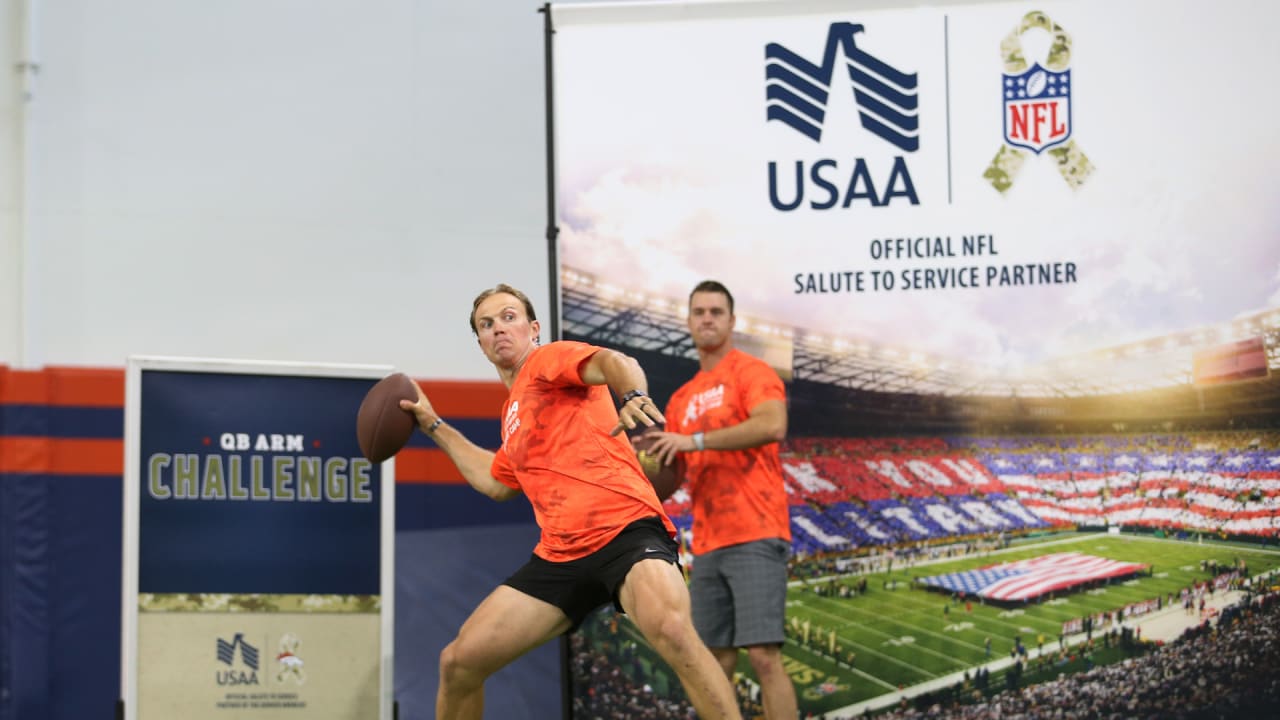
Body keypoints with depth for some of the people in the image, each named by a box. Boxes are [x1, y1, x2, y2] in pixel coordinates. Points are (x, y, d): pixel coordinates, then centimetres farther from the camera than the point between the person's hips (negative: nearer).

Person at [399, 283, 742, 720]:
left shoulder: (548, 359, 4)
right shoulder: (513, 412, 26)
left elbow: (615, 363, -18)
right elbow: (497, 483, 43)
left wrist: (632, 396, -42)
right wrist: (435, 427, 45)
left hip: (624, 529, -8)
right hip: (560, 554, 8)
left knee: (672, 631, -38)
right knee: (458, 662, 3)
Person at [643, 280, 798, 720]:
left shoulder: (750, 373, 0)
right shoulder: (682, 399, 20)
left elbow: (773, 425, -22)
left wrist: (696, 440, -20)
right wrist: (653, 455, -1)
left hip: (754, 539, -7)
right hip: (707, 546, 7)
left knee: (764, 656, -14)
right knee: (716, 664, 6)